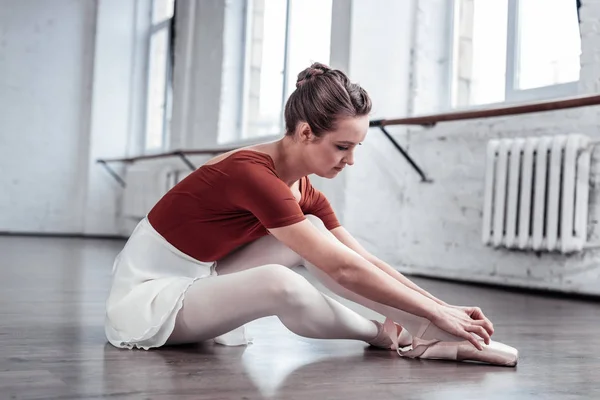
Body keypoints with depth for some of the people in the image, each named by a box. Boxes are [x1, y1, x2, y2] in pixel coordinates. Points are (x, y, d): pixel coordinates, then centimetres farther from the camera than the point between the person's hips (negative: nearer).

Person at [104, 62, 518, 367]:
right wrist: (436, 312, -23)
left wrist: (445, 307, -5)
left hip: (197, 281, 9)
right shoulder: (253, 173, -27)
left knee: (312, 233, -7)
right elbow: (344, 268, -29)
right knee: (280, 282, -35)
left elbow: (367, 260, 2)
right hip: (147, 296, -9)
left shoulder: (305, 193, 0)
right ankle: (391, 338, -12)